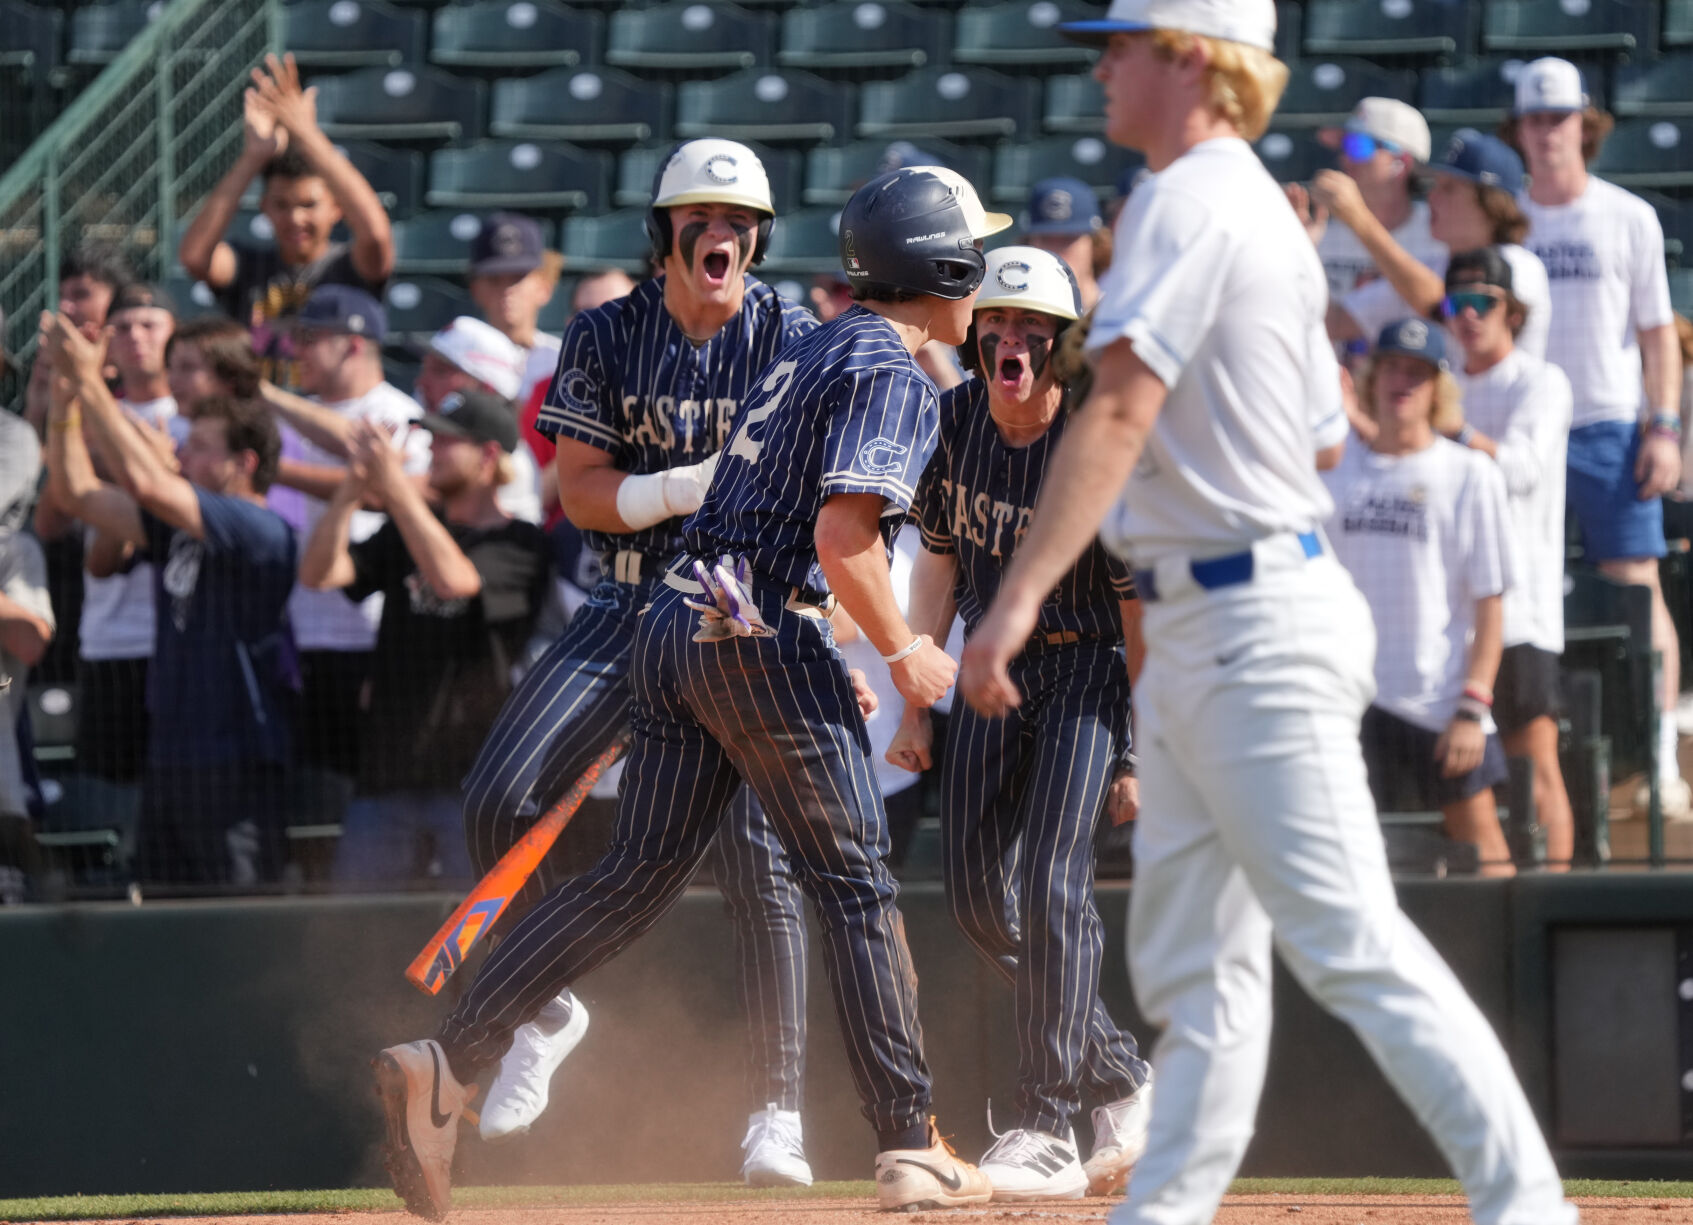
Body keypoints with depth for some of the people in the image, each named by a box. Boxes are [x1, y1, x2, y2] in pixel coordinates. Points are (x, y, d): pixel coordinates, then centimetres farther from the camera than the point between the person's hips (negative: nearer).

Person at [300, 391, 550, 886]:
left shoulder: (520, 544, -1)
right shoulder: (405, 534, 18)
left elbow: (453, 579, -20)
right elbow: (318, 574, 7)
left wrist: (396, 489, -21)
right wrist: (350, 491, -8)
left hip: (474, 780, -6)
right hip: (389, 778, 6)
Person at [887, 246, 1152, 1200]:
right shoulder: (953, 421, -4)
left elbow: (1143, 608, -16)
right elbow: (940, 559, 8)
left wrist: (1143, 753, -18)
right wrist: (917, 702, 7)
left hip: (1089, 667, -6)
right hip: (993, 662, 6)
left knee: (1051, 881, -17)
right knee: (977, 895, 2)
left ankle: (1048, 1133, -13)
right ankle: (1123, 1076, 19)